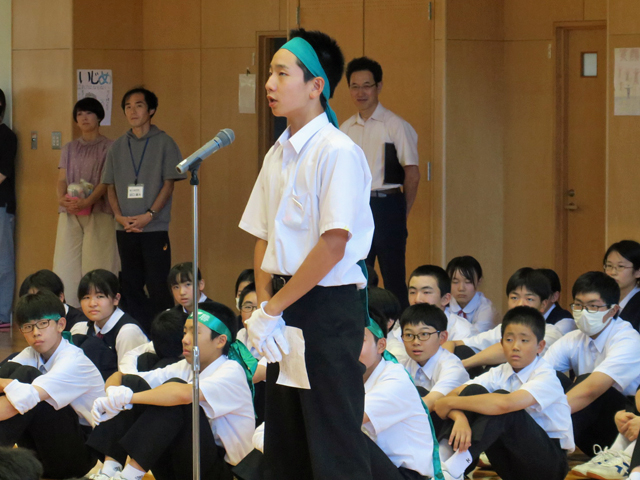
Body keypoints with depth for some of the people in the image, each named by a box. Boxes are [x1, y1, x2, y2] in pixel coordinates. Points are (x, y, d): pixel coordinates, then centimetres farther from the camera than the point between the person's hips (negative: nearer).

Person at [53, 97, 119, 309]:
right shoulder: (69, 149, 19)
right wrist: (62, 198, -12)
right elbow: (61, 179, 11)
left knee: (97, 264, -10)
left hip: (98, 212, -4)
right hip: (69, 213, 4)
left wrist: (86, 201, -20)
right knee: (67, 264, -3)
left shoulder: (108, 147, 5)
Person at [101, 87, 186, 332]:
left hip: (154, 228, -4)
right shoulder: (118, 146, 12)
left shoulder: (163, 143, 1)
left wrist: (149, 215, -13)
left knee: (158, 286, -7)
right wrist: (120, 216, -4)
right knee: (131, 285, 7)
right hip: (125, 228, 4)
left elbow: (169, 184, -3)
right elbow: (110, 186, 13)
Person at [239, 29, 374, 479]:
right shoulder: (278, 155, 12)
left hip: (327, 307, -8)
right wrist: (265, 304, -2)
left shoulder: (337, 152, -13)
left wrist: (271, 310, -14)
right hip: (285, 309, 8)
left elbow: (333, 245, -18)